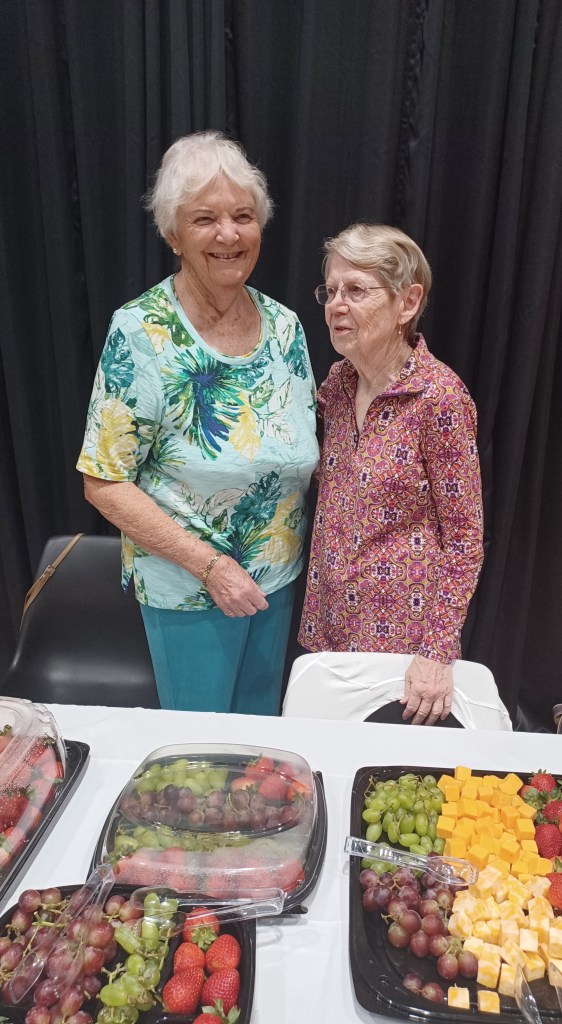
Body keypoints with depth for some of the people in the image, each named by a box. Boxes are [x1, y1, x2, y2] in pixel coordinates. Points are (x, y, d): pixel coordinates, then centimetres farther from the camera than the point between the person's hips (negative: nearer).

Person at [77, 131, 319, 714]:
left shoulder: (284, 326, -2)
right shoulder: (140, 333, -18)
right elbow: (104, 484, -18)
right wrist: (208, 563, -22)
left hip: (277, 576, 5)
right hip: (184, 586, -4)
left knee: (262, 722, 26)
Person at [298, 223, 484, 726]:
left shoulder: (439, 396, -18)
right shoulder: (340, 379, 1)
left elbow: (464, 537, -14)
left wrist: (439, 653, -15)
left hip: (400, 628, -5)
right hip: (330, 618, 6)